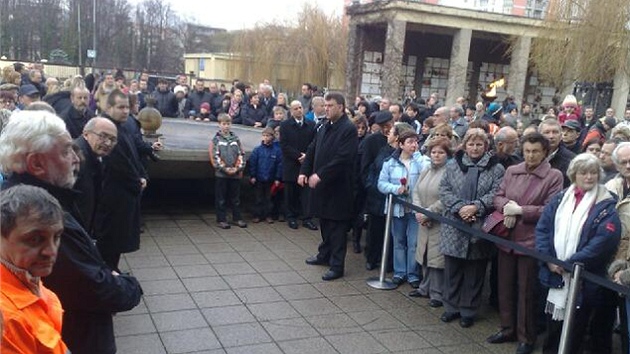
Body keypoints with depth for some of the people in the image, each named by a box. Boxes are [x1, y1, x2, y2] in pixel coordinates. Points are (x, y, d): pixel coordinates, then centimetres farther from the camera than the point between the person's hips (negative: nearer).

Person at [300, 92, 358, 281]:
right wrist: (304, 171, 1)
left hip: (337, 186, -8)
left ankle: (337, 266, 7)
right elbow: (312, 150, 13)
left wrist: (320, 175, -25)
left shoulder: (349, 129, -15)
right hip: (322, 183, 8)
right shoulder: (325, 127, 11)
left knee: (337, 226, 0)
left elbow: (342, 158, -23)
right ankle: (325, 254, 35)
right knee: (325, 223, 20)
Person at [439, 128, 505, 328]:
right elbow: (444, 190, 0)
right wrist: (459, 208, -14)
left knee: (474, 272, 8)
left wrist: (476, 207, -20)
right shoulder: (453, 166, 8)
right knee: (452, 270, 10)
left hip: (479, 228, -2)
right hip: (454, 227, 2)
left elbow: (496, 194, -9)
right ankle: (451, 307, 25)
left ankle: (468, 311, 22)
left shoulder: (496, 169, 1)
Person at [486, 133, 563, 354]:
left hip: (531, 241, -5)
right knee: (505, 286, 15)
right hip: (506, 238, 5)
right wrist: (507, 207, -15)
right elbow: (498, 197, 7)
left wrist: (520, 210, -16)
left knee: (526, 291, 5)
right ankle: (507, 329, 32)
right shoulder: (511, 171, 9)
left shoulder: (554, 176, -6)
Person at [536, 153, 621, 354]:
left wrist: (570, 263, -19)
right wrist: (549, 259, -10)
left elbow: (604, 240, -16)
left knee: (576, 331, 7)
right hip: (555, 276, 4)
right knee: (553, 328, 15)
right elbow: (542, 228, 3)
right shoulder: (559, 199, 8)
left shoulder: (607, 205, -5)